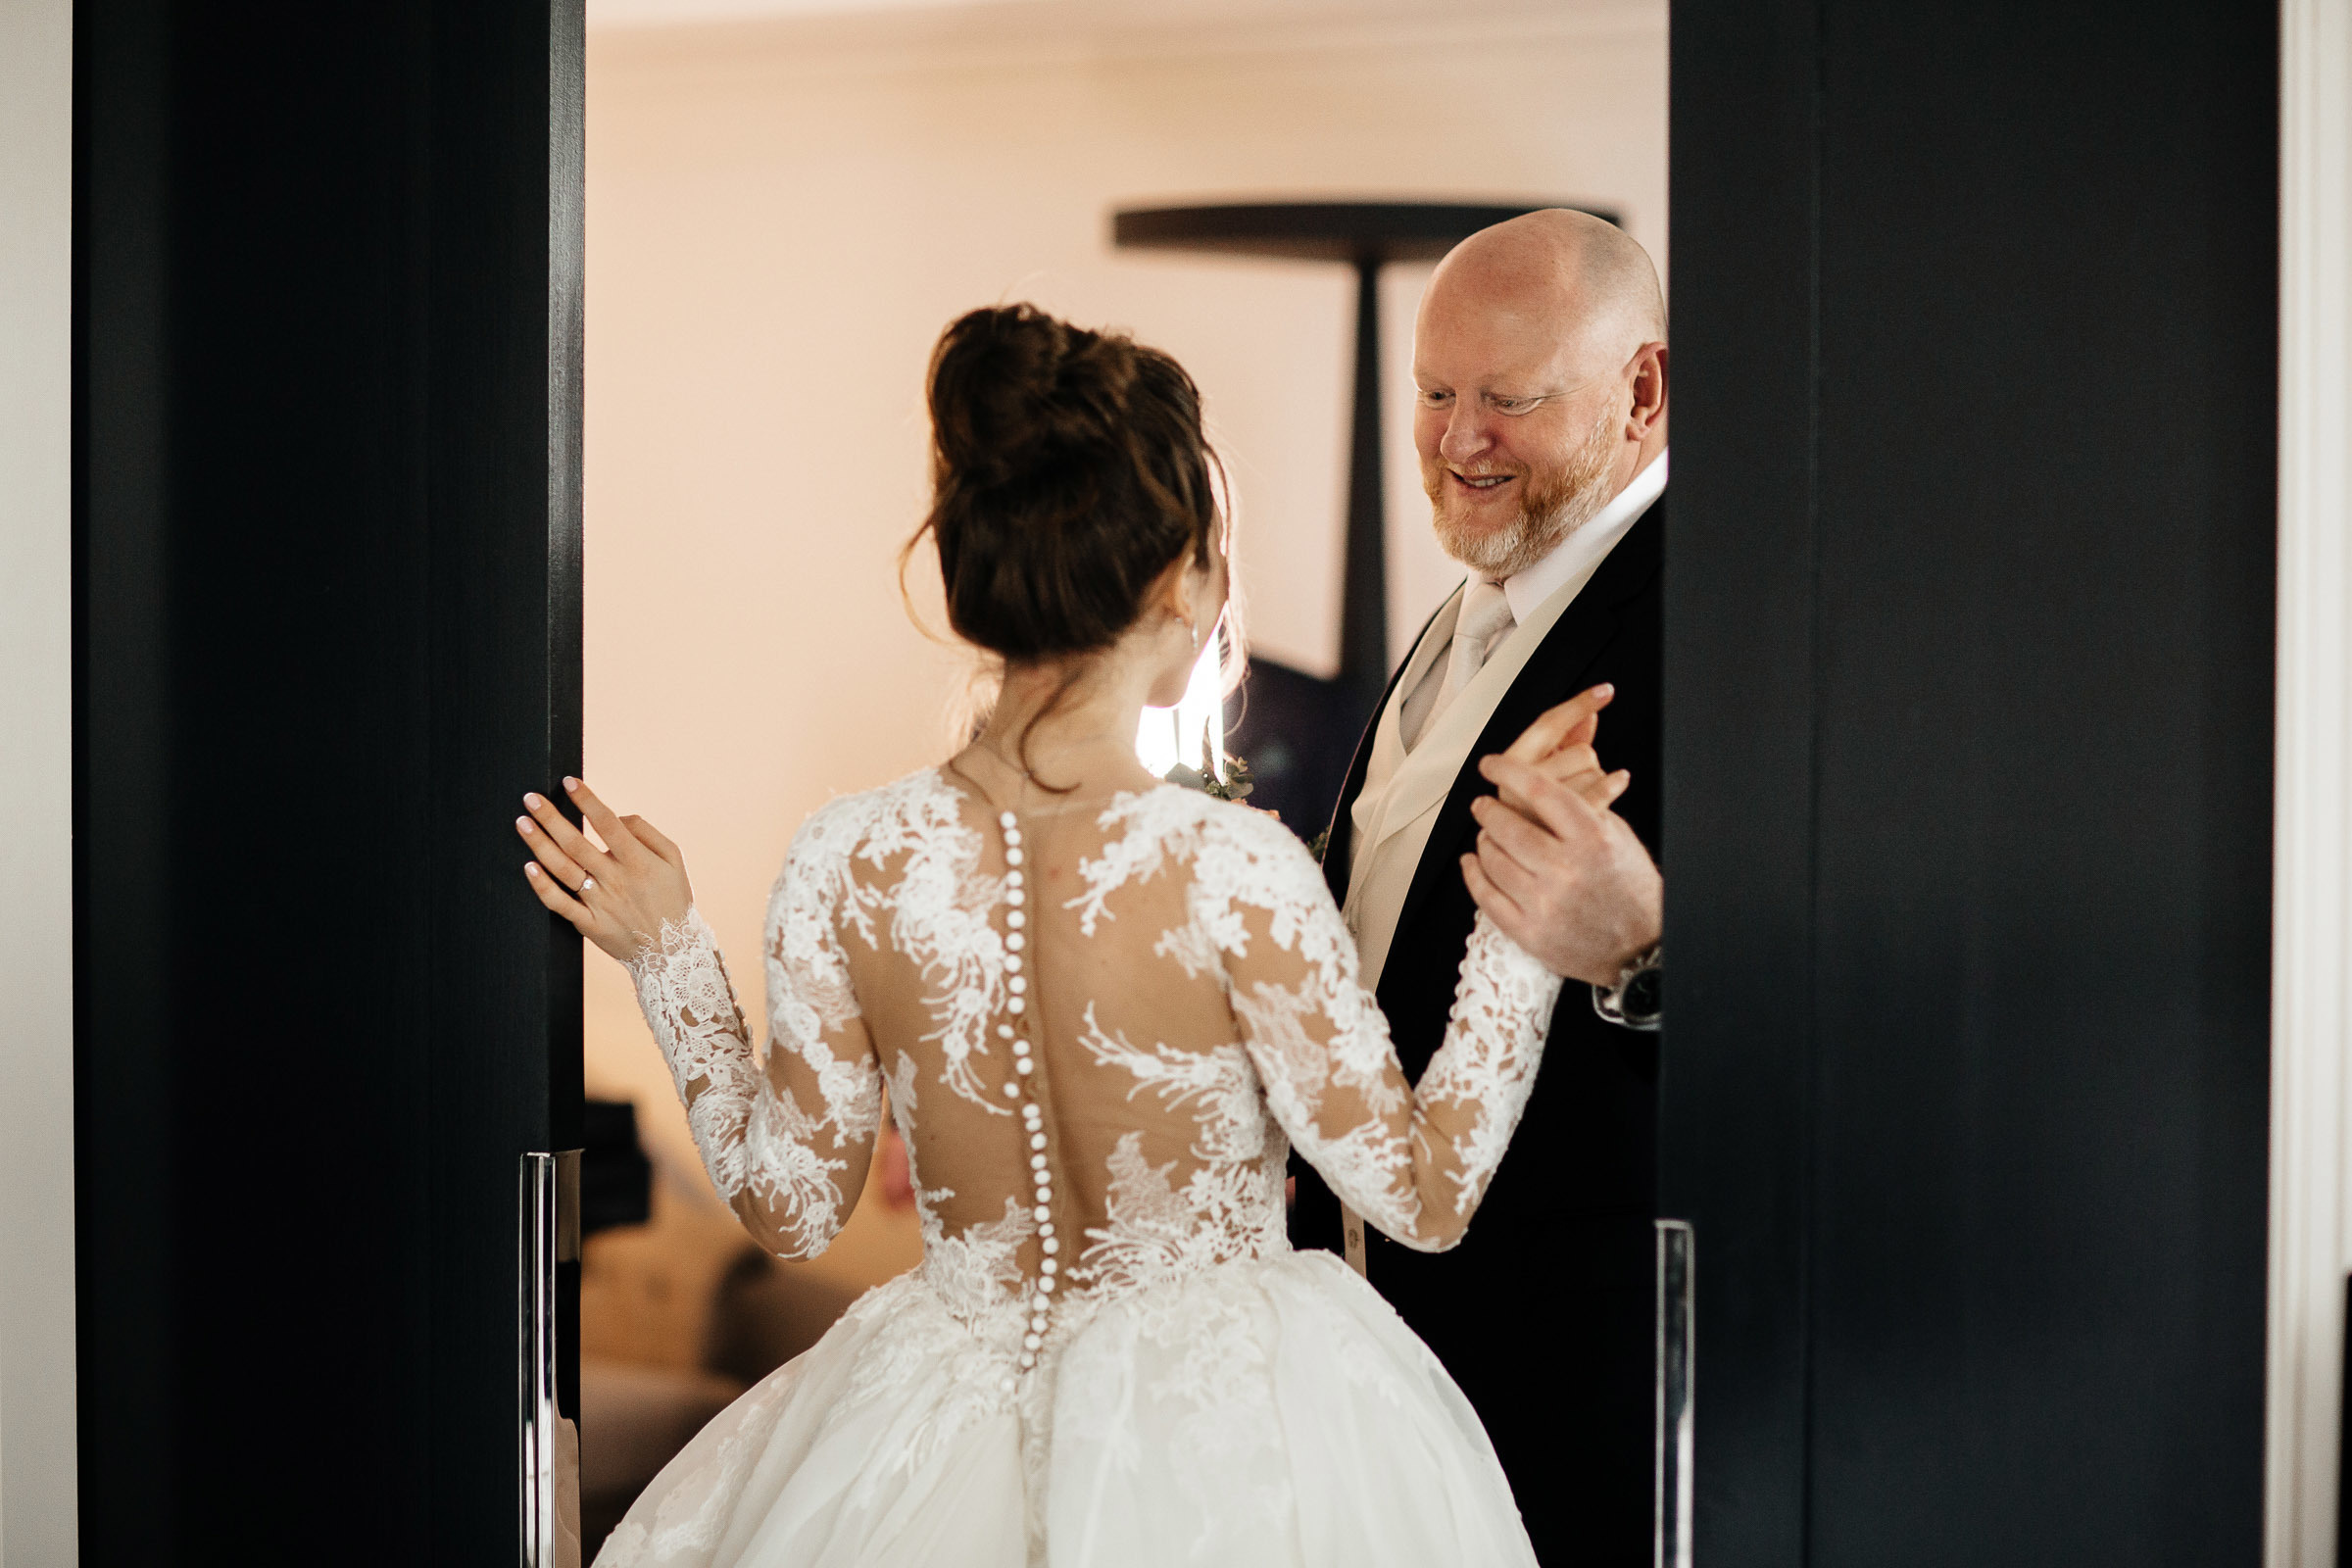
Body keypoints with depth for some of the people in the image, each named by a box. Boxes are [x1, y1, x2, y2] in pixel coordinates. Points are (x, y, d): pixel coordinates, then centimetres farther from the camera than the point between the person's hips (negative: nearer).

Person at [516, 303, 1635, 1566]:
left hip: (944, 1445, 3)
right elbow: (1426, 1196, -13)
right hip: (1228, 1439, -3)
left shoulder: (845, 866, -12)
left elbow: (789, 1203, -1)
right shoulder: (1234, 870, -22)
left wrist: (669, 955, 10)